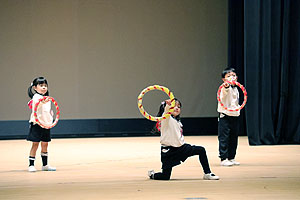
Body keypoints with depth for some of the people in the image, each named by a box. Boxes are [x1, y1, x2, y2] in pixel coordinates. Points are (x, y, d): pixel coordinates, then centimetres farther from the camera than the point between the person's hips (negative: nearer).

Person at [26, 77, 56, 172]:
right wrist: (42, 101, -55)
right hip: (37, 123, -7)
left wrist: (51, 119, 14)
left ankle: (45, 165, 20)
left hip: (46, 124, 7)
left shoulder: (47, 98, 14)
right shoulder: (36, 97, -11)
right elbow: (36, 102, -35)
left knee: (45, 144, 12)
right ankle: (31, 165, -3)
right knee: (35, 144, -6)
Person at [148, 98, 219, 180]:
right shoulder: (167, 118, -12)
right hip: (169, 150, -7)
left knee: (201, 150, -4)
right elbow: (166, 110, -36)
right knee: (165, 177, -8)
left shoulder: (177, 121, 13)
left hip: (181, 147, 7)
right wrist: (168, 104, -57)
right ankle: (152, 174, 26)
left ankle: (207, 174, 5)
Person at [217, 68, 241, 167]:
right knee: (224, 139, -6)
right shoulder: (225, 88, -11)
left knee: (233, 139, 12)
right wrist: (226, 86, -59)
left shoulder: (236, 89, 15)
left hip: (235, 116, 8)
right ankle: (224, 159, -4)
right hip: (225, 116, -8)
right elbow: (225, 91, -38)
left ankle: (231, 158, 21)